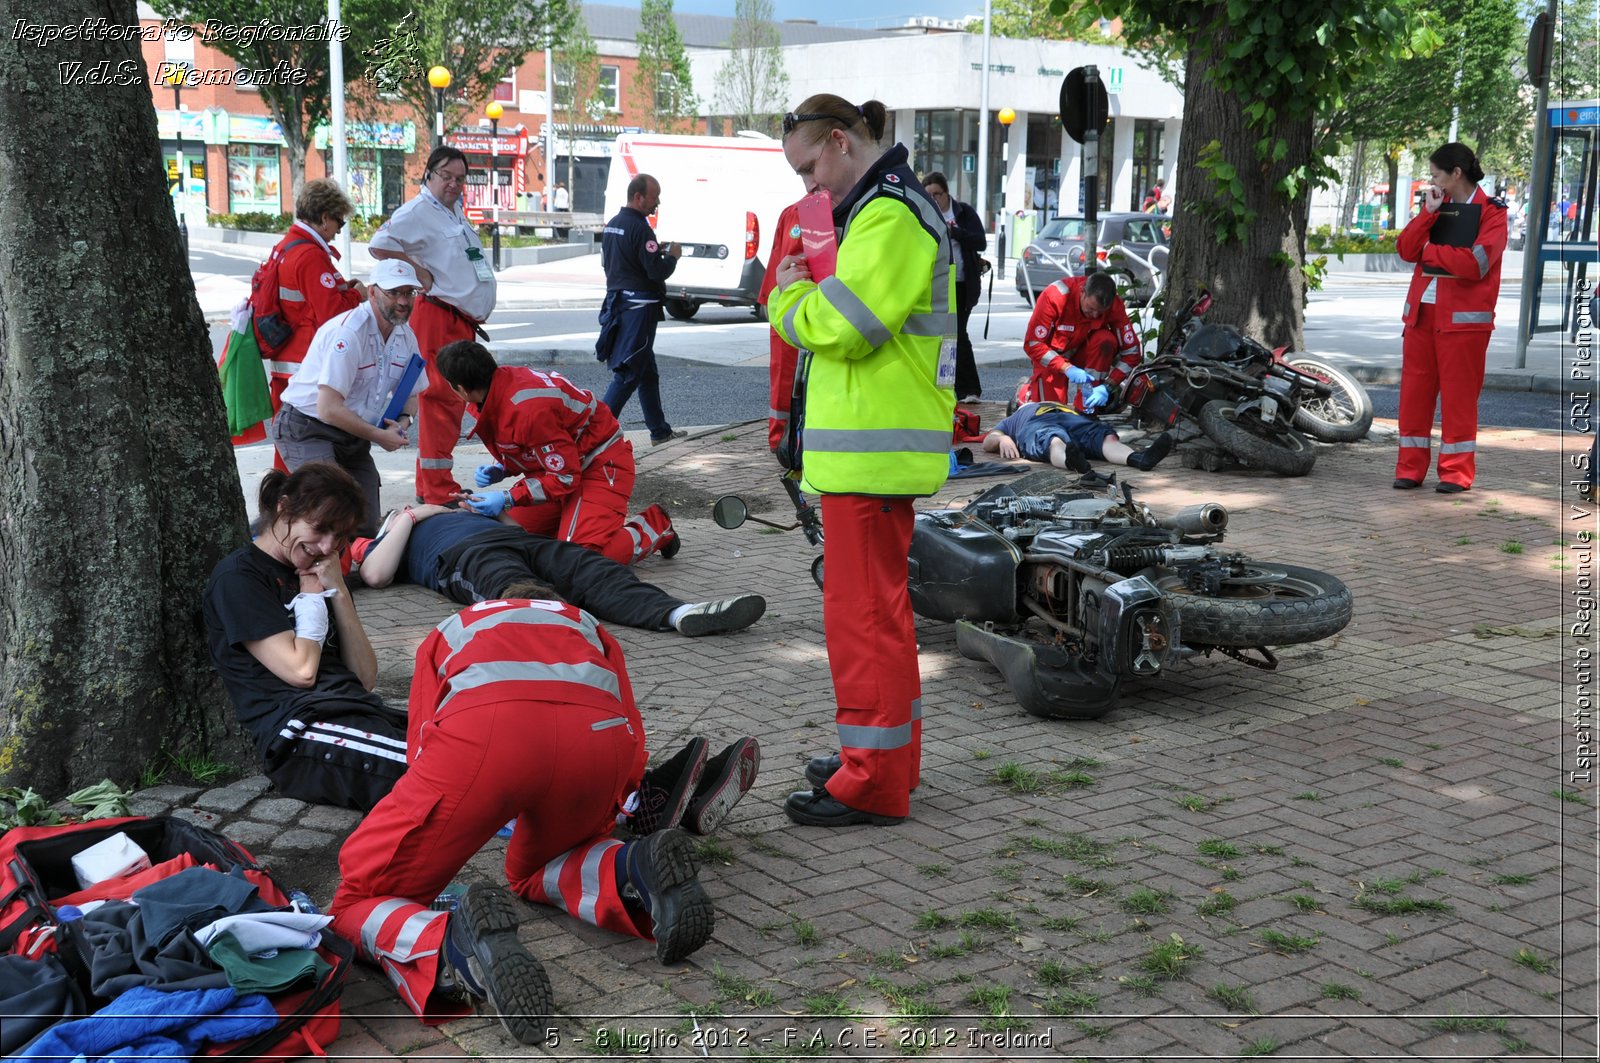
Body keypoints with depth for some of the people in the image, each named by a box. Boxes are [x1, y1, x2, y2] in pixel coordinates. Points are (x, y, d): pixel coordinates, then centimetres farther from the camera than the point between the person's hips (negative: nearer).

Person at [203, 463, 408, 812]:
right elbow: (300, 671, -7)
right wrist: (311, 593, 6)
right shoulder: (238, 577, 3)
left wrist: (338, 592, 9)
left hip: (359, 710, 7)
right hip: (295, 730, -7)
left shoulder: (315, 571, 25)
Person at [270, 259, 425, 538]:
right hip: (307, 429, -8)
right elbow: (329, 409, -27)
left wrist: (403, 421, -6)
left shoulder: (406, 337, 3)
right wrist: (379, 436, -18)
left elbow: (411, 395, 18)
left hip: (353, 435, 8)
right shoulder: (348, 332, -23)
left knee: (366, 526, 3)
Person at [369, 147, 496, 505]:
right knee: (441, 402, -10)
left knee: (452, 402, 12)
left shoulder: (455, 209, 18)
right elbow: (380, 245, -24)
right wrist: (420, 274, -17)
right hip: (437, 318, -9)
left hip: (464, 321, 9)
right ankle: (437, 494, -9)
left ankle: (432, 486, 20)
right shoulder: (418, 210, -10)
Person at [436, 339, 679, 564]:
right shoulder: (503, 382, -4)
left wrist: (508, 500, -26)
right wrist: (500, 469, -4)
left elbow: (565, 477, -24)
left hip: (600, 465, -9)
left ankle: (655, 527, 1)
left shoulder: (528, 408, -32)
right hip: (570, 461, 9)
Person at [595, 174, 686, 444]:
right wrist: (672, 256, 0)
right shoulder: (639, 228, -17)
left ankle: (660, 431, 24)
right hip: (639, 307, -10)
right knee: (628, 374, -7)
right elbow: (657, 271, -21)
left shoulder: (612, 225, 12)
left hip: (617, 302, 10)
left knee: (647, 372, 17)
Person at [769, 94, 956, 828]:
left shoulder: (888, 217, -14)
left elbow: (841, 327, -22)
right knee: (879, 605, 17)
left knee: (863, 609, -6)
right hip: (880, 444, 11)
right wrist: (807, 294, 5)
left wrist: (792, 296, -4)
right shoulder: (895, 207, 20)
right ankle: (888, 757, 28)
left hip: (871, 450, -11)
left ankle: (872, 780, 0)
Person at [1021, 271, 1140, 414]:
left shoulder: (1114, 304, -23)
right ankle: (1027, 388, 20)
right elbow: (1032, 344, -28)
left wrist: (1107, 387, -30)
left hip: (1085, 352, 2)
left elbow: (1131, 352, -18)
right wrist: (1067, 368, -39)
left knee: (1106, 340, -31)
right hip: (1053, 356, -2)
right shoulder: (1054, 296, -31)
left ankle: (1086, 408, -22)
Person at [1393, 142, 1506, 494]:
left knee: (1458, 395, -1)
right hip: (1421, 312, 6)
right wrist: (1429, 213, -6)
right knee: (1414, 391, 6)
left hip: (1463, 318, -6)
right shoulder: (1437, 205, 15)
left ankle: (1456, 472, 6)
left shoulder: (1491, 213, -4)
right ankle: (1410, 468, 13)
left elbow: (1475, 263, -19)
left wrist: (1430, 250, -8)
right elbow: (1405, 249, 4)